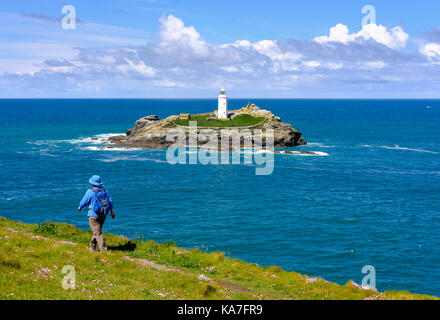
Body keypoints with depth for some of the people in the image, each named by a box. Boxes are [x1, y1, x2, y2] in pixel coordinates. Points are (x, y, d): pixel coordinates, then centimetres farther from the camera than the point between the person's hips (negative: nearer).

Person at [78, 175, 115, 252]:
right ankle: (92, 247, 28)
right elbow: (110, 201, 7)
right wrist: (112, 212, 13)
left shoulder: (90, 191, -11)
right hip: (103, 214, 6)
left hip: (94, 215, -6)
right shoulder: (104, 190, 6)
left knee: (97, 232, -5)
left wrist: (80, 207, 17)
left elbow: (84, 202, -3)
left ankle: (103, 249, -13)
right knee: (96, 230, 19)